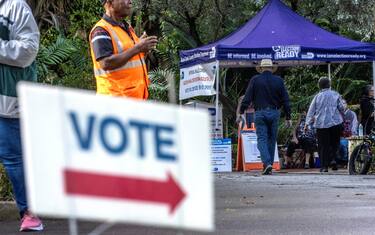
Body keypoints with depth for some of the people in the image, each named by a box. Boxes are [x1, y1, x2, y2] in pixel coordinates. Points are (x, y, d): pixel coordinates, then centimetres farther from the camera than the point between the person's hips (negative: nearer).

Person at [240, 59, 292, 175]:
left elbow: (247, 98, -4)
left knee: (262, 139, -2)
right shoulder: (278, 81, 5)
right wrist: (288, 117, 10)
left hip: (260, 113, -2)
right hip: (274, 113, 2)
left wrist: (241, 113, 1)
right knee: (271, 139, 10)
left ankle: (267, 163, -21)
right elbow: (285, 100, 6)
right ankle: (269, 167, 12)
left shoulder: (255, 80, -1)